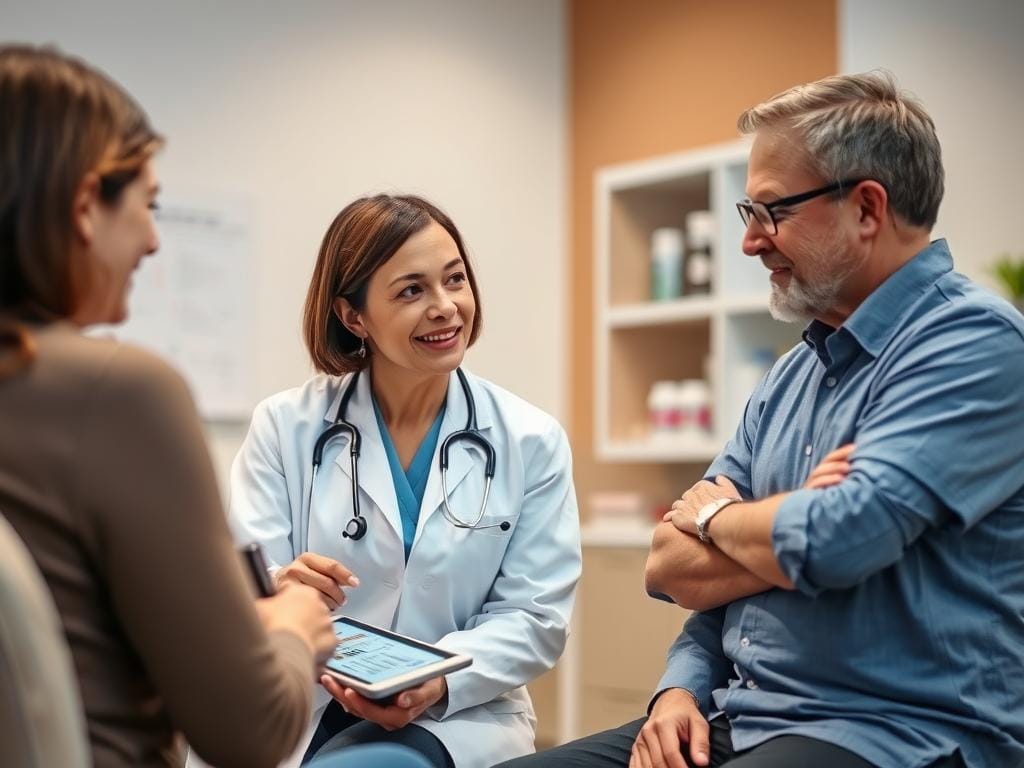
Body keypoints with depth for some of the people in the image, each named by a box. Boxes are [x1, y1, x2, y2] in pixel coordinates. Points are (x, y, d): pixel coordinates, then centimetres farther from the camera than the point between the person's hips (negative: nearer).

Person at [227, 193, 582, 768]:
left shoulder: (533, 442, 1)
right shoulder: (286, 425, 1)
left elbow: (534, 617, -2)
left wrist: (436, 682, -21)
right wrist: (284, 592, -27)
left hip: (458, 717, -1)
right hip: (298, 712, 2)